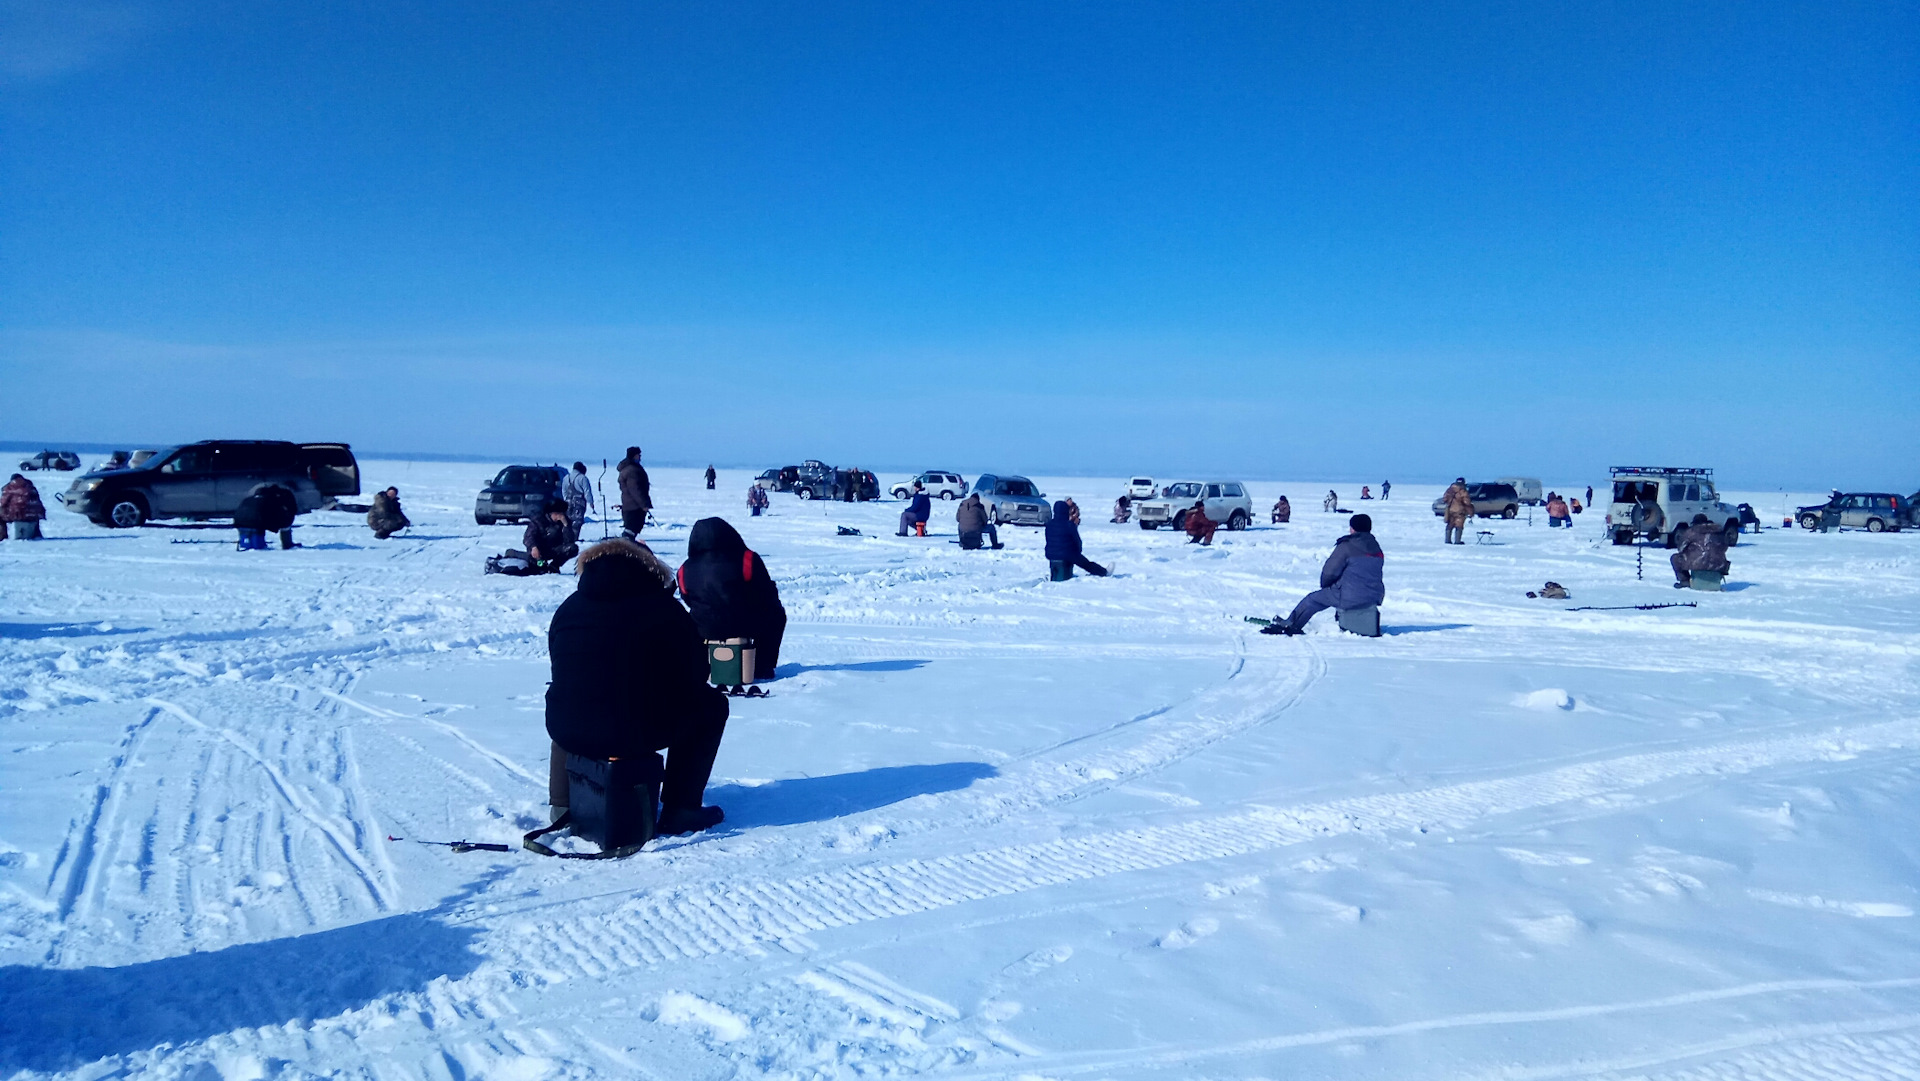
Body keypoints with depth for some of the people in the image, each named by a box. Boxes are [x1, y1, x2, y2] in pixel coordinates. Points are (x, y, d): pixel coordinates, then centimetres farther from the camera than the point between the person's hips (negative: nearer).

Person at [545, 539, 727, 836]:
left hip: (567, 733, 5)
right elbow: (695, 674, 3)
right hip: (636, 734, -5)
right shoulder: (664, 609, -3)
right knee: (710, 703, 18)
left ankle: (563, 802, 37)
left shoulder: (569, 607, 10)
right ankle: (680, 810, 13)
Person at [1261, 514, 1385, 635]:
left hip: (1350, 597, -7)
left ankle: (1287, 625, 23)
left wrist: (1324, 585, 11)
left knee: (1312, 600, 10)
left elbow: (1330, 571, -12)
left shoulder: (1347, 546, -12)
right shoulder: (1377, 549, 11)